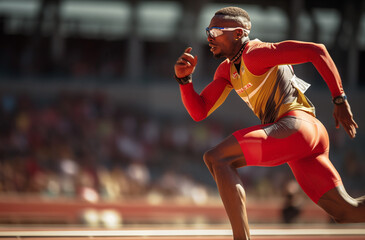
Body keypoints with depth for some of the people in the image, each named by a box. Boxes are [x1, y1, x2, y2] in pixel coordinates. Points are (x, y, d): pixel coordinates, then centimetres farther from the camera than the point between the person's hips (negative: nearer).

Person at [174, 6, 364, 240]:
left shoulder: (254, 53, -4)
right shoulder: (226, 70, 24)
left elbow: (316, 51, -9)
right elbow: (199, 112, 21)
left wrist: (340, 99, -7)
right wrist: (184, 78, 4)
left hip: (296, 125, -10)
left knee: (216, 158, -16)